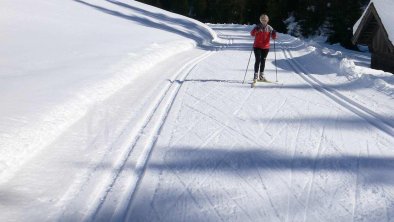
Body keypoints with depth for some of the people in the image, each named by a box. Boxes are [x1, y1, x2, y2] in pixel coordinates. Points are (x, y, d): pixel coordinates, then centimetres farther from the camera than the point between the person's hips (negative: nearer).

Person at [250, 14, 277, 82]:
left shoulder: (269, 28, 3)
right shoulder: (257, 27, -5)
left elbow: (273, 37, 3)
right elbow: (252, 34, -18)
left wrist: (274, 34, -19)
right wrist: (256, 30, -37)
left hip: (266, 47, 3)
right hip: (257, 46, -3)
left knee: (263, 61, 10)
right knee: (258, 60, -12)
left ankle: (261, 75, 19)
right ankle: (256, 75, -11)